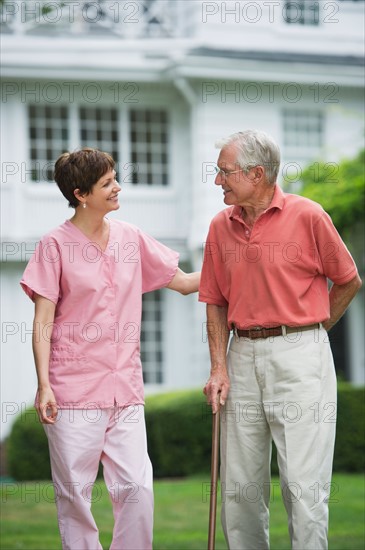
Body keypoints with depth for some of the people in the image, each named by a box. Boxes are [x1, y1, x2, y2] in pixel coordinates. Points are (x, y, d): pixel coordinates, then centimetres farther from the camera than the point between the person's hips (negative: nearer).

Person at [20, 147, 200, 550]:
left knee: (137, 488, -2)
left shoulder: (130, 238, 10)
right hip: (74, 391, -4)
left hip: (124, 388, 4)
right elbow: (43, 321, -5)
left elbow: (182, 282, 18)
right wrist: (43, 384, -12)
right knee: (74, 492, 1)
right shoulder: (56, 245, -3)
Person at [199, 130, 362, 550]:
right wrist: (218, 368, 3)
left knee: (304, 484, -5)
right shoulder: (221, 226, 8)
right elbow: (216, 303, 13)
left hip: (299, 355, -5)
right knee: (239, 486, 9)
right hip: (243, 356, 5)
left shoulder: (307, 216, -5)